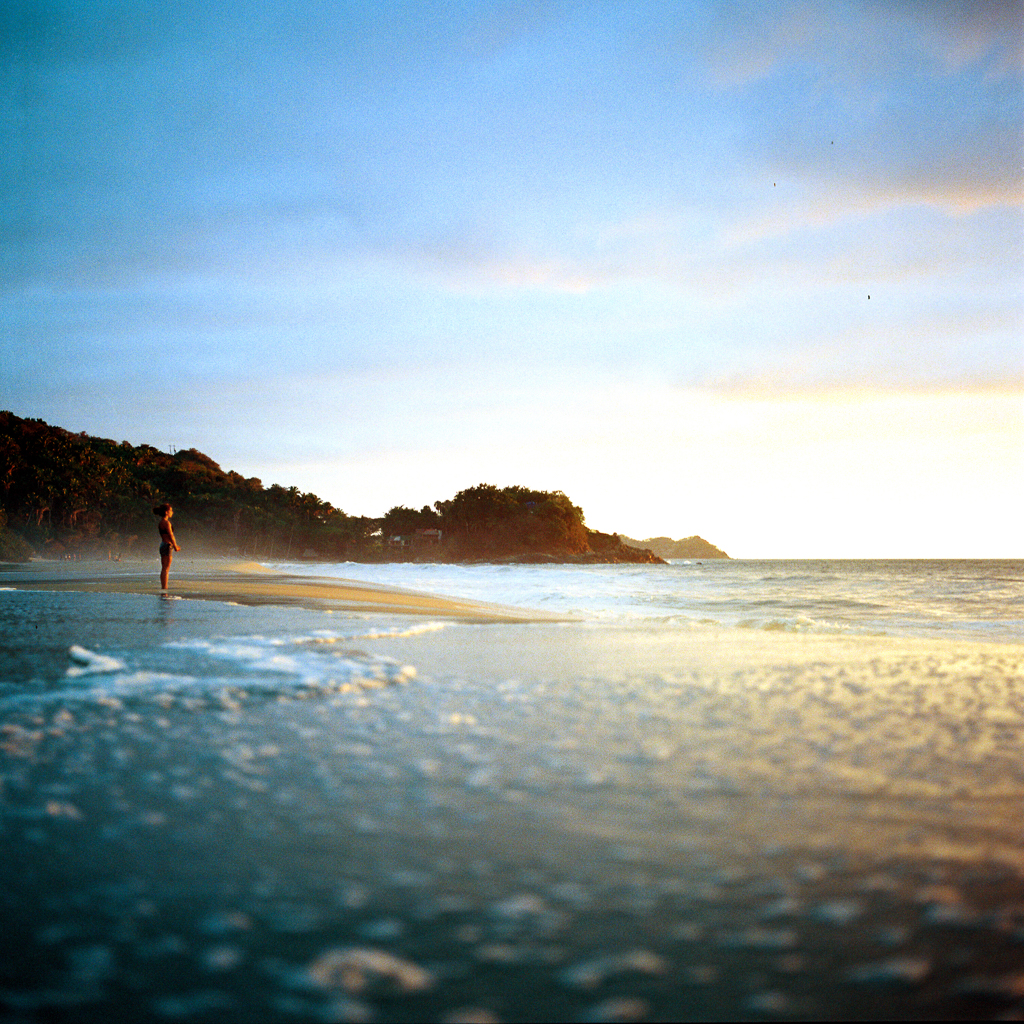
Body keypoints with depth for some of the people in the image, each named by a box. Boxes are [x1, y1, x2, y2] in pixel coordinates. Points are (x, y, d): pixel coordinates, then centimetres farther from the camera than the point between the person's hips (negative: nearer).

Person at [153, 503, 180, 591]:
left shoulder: (161, 522, 14)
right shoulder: (166, 523, -15)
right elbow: (170, 536, -15)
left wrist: (175, 545, 19)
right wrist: (175, 546, -8)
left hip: (163, 545, 10)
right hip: (167, 546, -10)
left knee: (164, 569, 12)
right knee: (166, 569, -7)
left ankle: (163, 587, 15)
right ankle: (164, 587, -7)